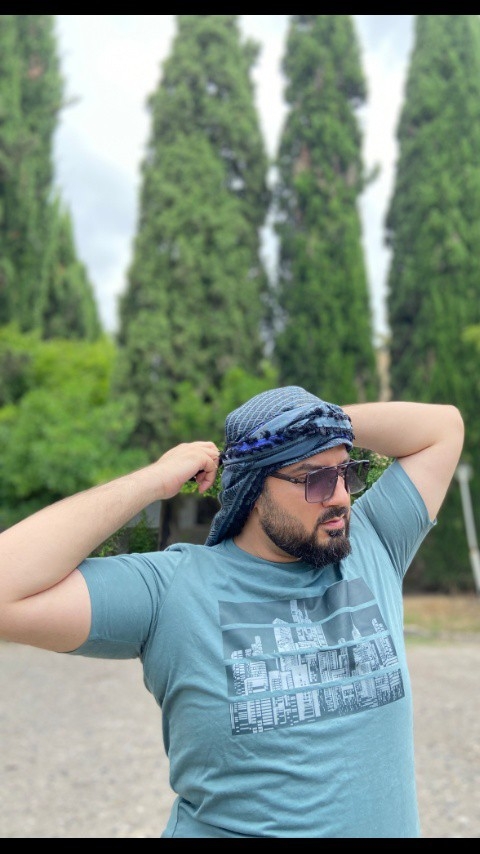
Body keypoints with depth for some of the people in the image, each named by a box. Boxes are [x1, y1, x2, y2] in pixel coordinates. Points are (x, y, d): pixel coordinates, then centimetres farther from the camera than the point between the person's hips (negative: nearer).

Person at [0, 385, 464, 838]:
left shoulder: (372, 547, -6)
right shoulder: (174, 587, -17)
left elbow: (442, 426, -2)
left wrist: (325, 422, -12)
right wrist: (154, 480, -24)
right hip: (227, 825, -3)